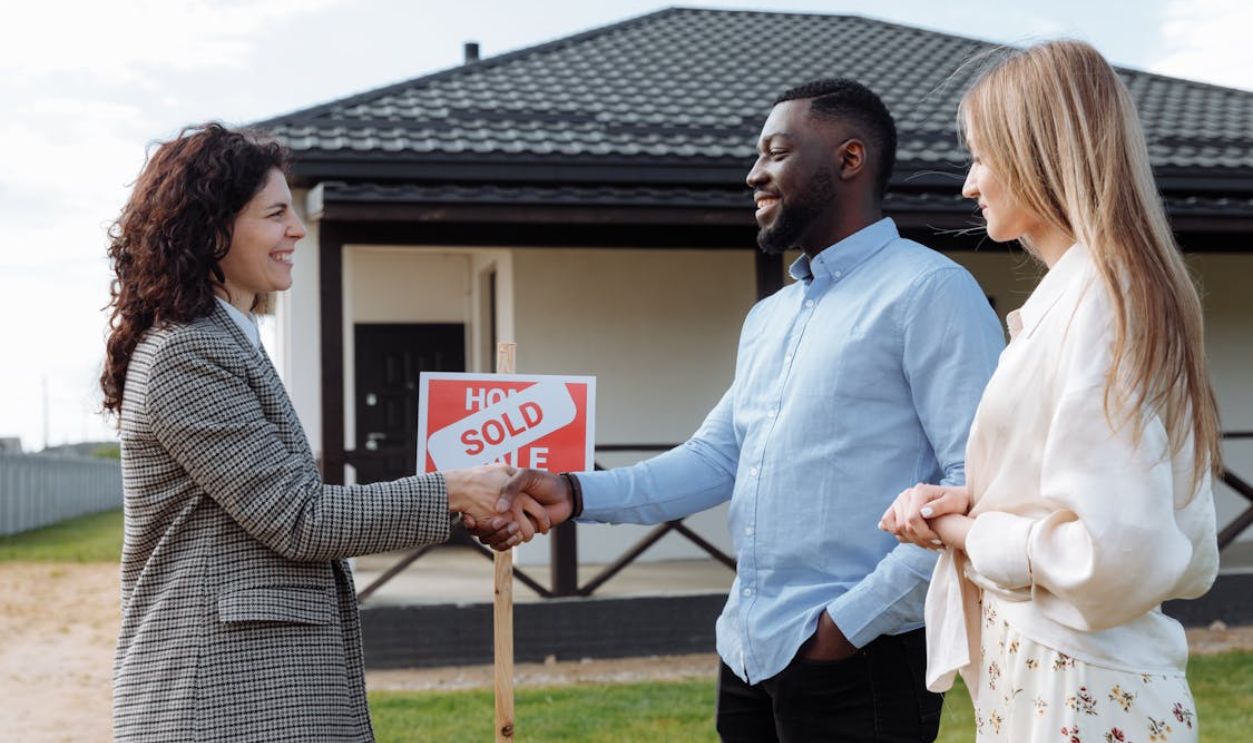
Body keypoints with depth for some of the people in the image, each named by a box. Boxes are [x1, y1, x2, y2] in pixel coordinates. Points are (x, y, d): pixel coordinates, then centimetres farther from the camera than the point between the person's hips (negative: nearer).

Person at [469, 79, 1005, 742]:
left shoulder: (928, 291, -8)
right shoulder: (767, 318, 18)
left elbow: (979, 482, -16)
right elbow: (716, 458, 13)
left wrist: (857, 619, -17)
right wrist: (578, 495, -2)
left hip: (857, 662, -7)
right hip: (748, 656, 8)